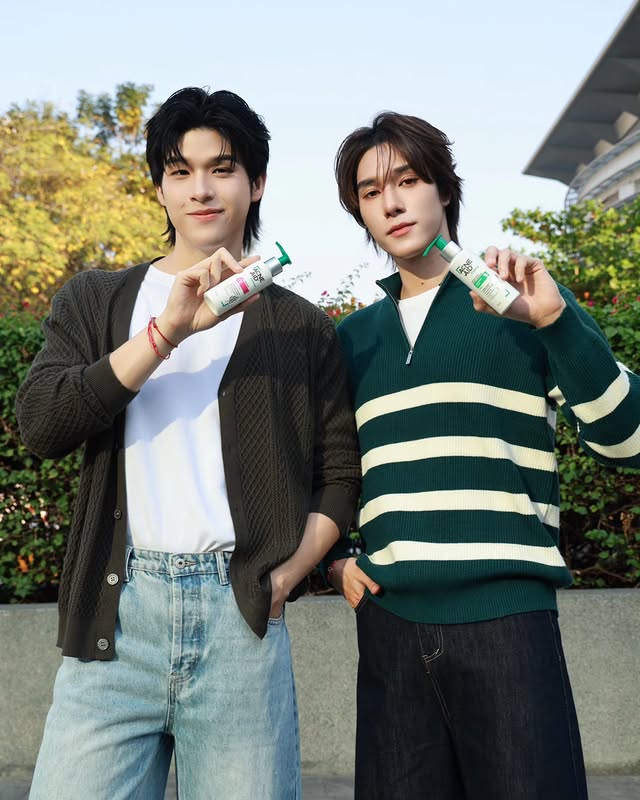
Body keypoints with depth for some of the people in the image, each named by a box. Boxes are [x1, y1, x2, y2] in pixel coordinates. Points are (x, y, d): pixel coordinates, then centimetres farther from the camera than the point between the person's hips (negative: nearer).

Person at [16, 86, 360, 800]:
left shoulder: (301, 329, 13)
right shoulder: (95, 301, 13)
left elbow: (340, 476, 12)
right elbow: (40, 423, -3)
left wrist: (282, 575, -3)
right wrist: (168, 329, -11)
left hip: (241, 617, 0)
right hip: (114, 613, 0)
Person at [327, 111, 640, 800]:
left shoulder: (524, 301, 4)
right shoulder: (354, 336, 14)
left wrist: (554, 319, -16)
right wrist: (336, 559, 6)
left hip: (505, 615, -3)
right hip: (388, 620, 4)